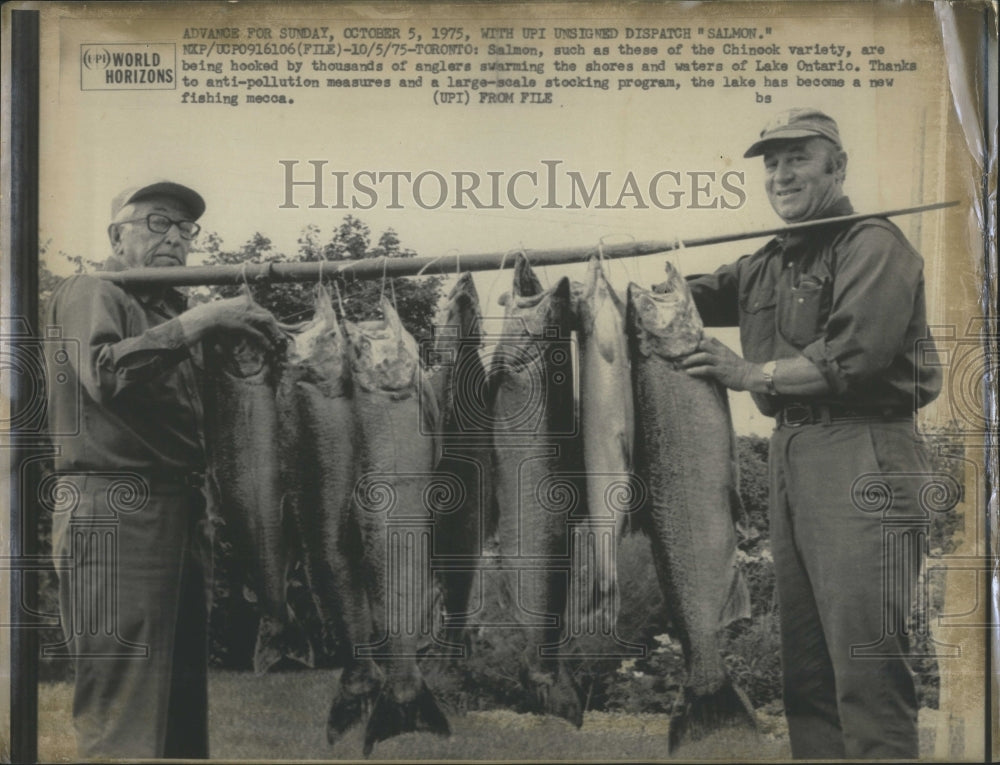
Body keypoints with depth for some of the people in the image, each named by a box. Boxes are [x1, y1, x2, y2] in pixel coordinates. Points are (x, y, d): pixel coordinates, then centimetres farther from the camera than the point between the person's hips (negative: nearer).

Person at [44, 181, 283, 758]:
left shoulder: (174, 308, 25)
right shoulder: (90, 293, 1)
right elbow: (103, 373, -20)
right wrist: (191, 325, -24)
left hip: (182, 511, 8)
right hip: (113, 511, -8)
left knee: (185, 700, 10)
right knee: (124, 715, -8)